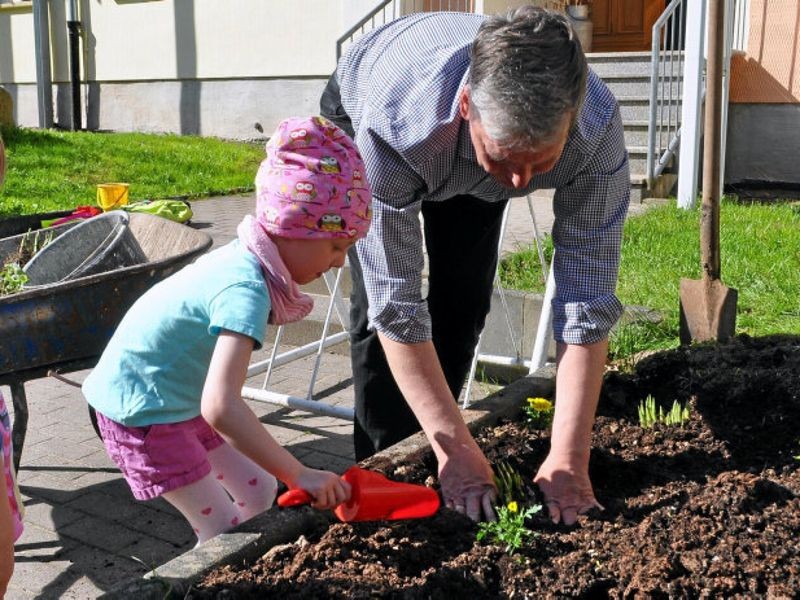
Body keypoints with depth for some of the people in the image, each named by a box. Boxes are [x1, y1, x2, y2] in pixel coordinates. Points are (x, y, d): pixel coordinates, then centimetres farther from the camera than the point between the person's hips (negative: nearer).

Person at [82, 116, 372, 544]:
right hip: (142, 414, -9)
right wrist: (299, 474, -41)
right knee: (222, 529, -3)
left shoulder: (244, 258, -8)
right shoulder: (246, 291, -33)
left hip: (183, 400, 9)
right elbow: (220, 407, -43)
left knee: (259, 494, 11)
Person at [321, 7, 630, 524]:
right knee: (377, 307, -15)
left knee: (464, 304, -1)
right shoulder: (395, 122, -47)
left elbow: (588, 301, -35)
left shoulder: (597, 130, -40)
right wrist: (456, 449, -40)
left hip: (470, 167, 2)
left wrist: (569, 458, -38)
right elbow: (395, 305, -41)